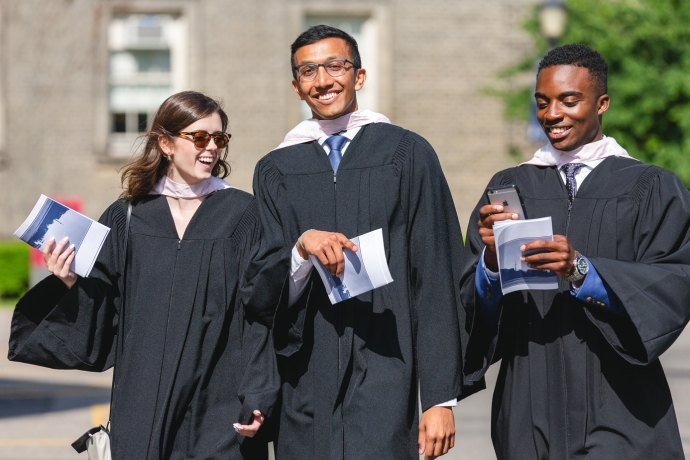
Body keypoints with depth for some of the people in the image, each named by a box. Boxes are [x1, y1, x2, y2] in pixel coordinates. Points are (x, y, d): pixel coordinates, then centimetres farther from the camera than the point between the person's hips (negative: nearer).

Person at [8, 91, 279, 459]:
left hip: (219, 409, -2)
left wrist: (256, 400, -11)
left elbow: (260, 317, -3)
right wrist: (72, 286, -11)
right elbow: (103, 317, 8)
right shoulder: (126, 218, 8)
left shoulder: (241, 214, 2)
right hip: (143, 409, 2)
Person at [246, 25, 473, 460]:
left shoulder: (407, 154, 5)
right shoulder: (276, 171, 12)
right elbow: (264, 289, 7)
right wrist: (302, 248, -15)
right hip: (306, 387, 3)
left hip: (383, 379, -2)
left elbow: (436, 281, 0)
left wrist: (441, 397, -6)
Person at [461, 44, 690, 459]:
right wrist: (491, 259, -18)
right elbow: (473, 298, 4)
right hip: (530, 406, 3)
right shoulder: (508, 188, 10)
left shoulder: (652, 190, 2)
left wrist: (581, 271, -21)